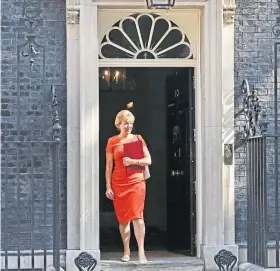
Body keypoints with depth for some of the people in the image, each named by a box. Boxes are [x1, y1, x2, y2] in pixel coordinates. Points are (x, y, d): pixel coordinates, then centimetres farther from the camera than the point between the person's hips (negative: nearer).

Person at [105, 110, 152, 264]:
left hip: (136, 181, 0)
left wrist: (133, 161, -14)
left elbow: (148, 160, 2)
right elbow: (109, 166, 5)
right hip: (119, 183, 1)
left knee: (137, 216, -11)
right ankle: (126, 251, 14)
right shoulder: (112, 141, 5)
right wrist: (108, 187, -1)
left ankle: (141, 252, -13)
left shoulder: (138, 138, 7)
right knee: (123, 217, 4)